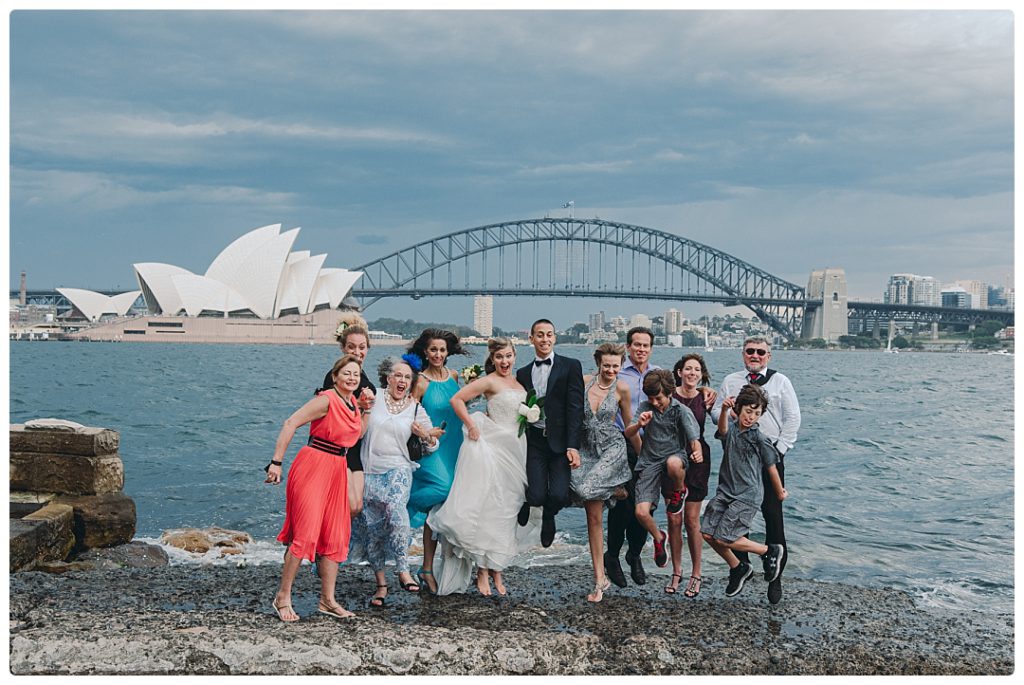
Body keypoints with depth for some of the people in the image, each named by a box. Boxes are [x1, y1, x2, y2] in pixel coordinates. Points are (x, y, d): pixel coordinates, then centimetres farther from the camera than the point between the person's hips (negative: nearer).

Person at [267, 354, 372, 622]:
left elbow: (358, 434, 18)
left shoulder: (352, 402, 10)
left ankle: (328, 600, 17)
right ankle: (282, 597, 2)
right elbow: (290, 424, -17)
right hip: (312, 467, -8)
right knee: (305, 535, -10)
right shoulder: (326, 400, -13)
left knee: (334, 537, 9)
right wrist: (277, 462, -20)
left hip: (337, 471, 8)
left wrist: (365, 409, 7)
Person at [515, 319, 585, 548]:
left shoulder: (570, 366, 1)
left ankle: (548, 516, 21)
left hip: (560, 442, -2)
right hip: (533, 441, 2)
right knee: (536, 496, -11)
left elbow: (575, 407, -7)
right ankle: (526, 504, 27)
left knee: (558, 496, -15)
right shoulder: (523, 373, 13)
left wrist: (573, 446, -15)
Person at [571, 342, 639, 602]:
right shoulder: (584, 382, 0)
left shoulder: (621, 388, -3)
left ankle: (621, 491, 4)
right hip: (587, 451, 3)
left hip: (612, 448, -3)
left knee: (587, 488, -30)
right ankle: (600, 579, 9)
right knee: (593, 517, 0)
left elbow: (630, 425, 7)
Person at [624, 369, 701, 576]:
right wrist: (639, 424, -24)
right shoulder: (645, 407, 4)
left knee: (673, 463, -42)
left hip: (675, 457, -2)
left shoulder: (681, 411, -4)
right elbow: (628, 434, -1)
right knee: (641, 512, -15)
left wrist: (697, 452, -36)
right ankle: (658, 538, 20)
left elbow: (694, 438, -12)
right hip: (649, 463, 2)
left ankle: (679, 491, -5)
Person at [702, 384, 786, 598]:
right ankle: (738, 568, 21)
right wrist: (724, 410, -45)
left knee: (723, 538, -11)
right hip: (725, 491, 5)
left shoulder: (760, 439, -8)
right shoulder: (730, 427, 2)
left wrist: (780, 492, 14)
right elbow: (723, 429, -24)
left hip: (747, 495, -5)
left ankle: (770, 551, 9)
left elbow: (771, 467, 3)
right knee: (708, 533, -2)